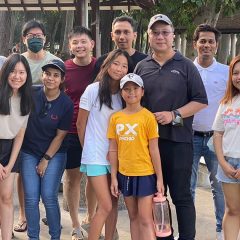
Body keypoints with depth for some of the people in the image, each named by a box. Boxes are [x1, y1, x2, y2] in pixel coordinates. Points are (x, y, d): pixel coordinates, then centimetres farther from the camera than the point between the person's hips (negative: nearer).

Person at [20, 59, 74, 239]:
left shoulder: (66, 104, -11)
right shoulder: (31, 93, -9)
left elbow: (60, 135, -7)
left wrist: (46, 160, -6)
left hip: (54, 154, -2)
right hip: (29, 152, 2)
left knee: (49, 196, -7)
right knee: (31, 197, -2)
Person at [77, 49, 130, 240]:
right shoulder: (93, 90, -8)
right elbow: (81, 124, -1)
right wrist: (88, 148, 7)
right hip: (96, 156, -5)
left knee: (113, 203, 9)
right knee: (106, 206, -9)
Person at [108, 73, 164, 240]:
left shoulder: (148, 117, -8)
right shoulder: (116, 118, 3)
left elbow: (154, 150, -6)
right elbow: (113, 150, 7)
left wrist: (160, 179, -6)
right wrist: (114, 177, 4)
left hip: (145, 174, -4)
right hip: (125, 175, 4)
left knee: (145, 220, -2)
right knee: (134, 218, 14)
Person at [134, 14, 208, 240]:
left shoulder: (185, 66, 0)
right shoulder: (141, 67, 9)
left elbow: (201, 101, -3)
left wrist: (175, 115, -14)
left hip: (178, 140, -4)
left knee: (181, 195, 1)